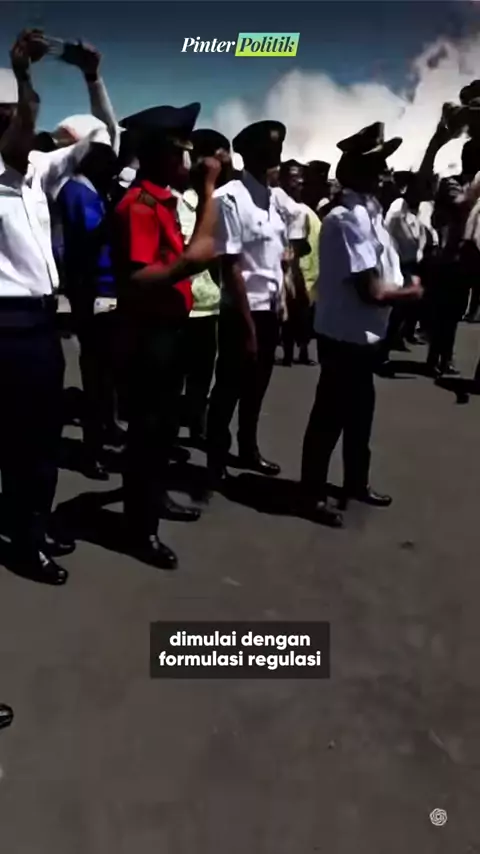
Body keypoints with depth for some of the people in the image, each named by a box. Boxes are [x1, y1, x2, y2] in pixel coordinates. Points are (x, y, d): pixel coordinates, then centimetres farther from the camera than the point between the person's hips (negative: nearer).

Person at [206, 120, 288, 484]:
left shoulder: (276, 198, 8)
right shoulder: (230, 198, -14)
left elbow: (281, 255, 12)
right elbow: (231, 266, -16)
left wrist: (283, 302, 6)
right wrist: (247, 324, -15)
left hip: (271, 310, 7)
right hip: (242, 312, -6)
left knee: (256, 387, 18)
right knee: (229, 389, 6)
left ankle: (248, 449, 36)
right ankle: (217, 461, 22)